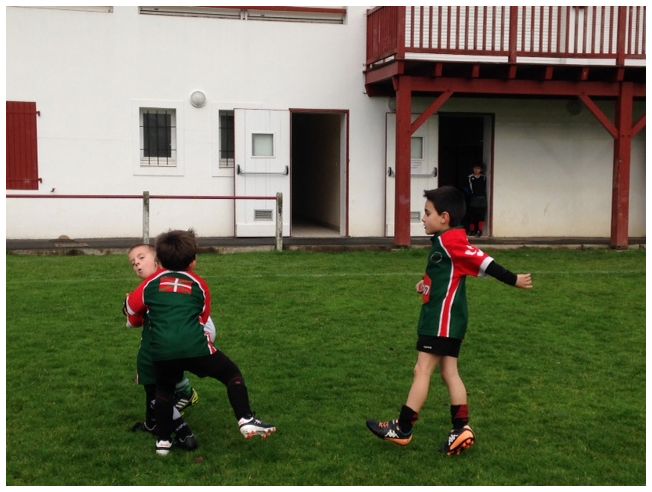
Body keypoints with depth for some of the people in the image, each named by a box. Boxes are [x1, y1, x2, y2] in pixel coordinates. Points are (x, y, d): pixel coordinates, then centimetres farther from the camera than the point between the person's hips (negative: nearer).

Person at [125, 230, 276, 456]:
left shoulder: (152, 282, 17)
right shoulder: (199, 285, 16)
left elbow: (132, 306, 25)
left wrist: (136, 321, 46)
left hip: (162, 352, 2)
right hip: (195, 347, -2)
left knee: (164, 391, 26)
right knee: (232, 373, 14)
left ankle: (163, 441, 28)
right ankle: (246, 421, 2)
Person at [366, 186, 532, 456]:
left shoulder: (451, 241, -17)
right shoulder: (446, 241, 13)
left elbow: (483, 261, -17)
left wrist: (513, 280, -16)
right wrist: (426, 283, 4)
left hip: (443, 318, -10)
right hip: (445, 318, 10)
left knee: (422, 370, -5)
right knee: (449, 372, 9)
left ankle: (402, 429, 2)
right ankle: (462, 429, 10)